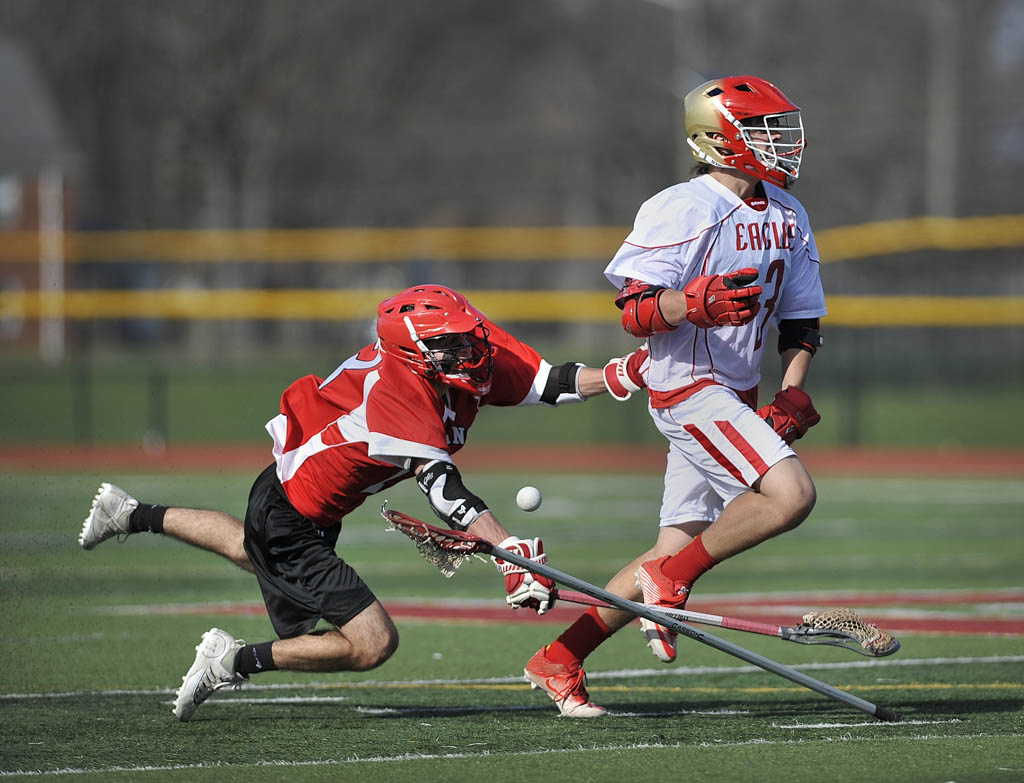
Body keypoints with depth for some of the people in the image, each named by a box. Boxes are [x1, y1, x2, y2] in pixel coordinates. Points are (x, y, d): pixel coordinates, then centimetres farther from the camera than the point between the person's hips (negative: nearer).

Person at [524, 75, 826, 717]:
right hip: (689, 389, -8)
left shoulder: (788, 217, 11)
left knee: (677, 554, 6)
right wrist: (696, 303, -33)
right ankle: (673, 580, -7)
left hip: (734, 399, 8)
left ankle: (558, 662, 14)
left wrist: (792, 396, 3)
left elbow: (800, 320, 18)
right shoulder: (681, 210, -13)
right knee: (791, 494, -24)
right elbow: (635, 313, -15)